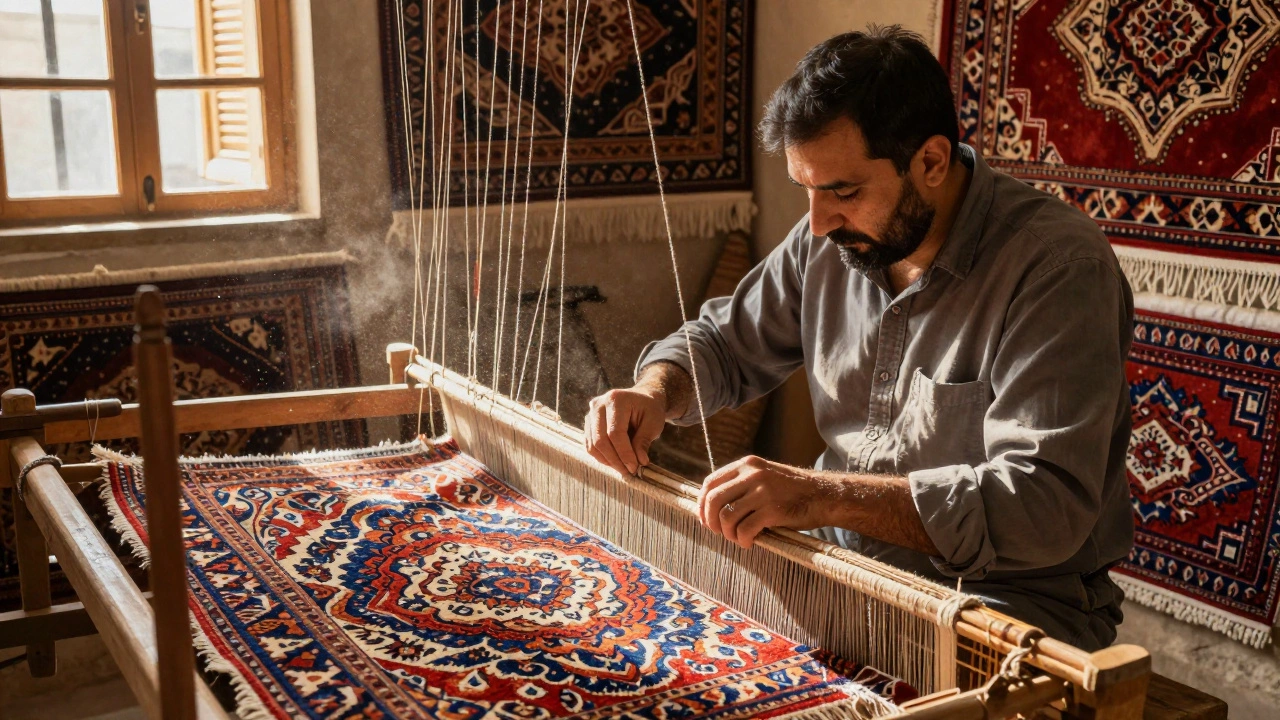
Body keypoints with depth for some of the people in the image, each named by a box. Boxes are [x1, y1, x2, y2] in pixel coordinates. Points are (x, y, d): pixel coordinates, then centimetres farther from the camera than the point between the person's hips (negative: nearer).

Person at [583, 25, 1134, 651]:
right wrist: (656, 391, -5)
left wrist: (823, 496, -34)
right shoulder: (831, 242, 3)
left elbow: (1045, 506, -27)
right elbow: (726, 341, 18)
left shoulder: (1060, 265, -19)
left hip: (1008, 596, -6)